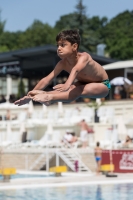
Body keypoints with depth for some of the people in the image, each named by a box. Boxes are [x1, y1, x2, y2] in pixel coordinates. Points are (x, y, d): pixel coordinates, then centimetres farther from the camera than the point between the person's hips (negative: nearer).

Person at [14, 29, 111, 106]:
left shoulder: (84, 57, -32)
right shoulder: (63, 63, -13)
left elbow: (75, 70, -53)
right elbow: (47, 79, -18)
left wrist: (67, 85, -71)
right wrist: (32, 93, -27)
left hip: (102, 85, -7)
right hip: (84, 83, 7)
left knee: (77, 91, -34)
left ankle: (50, 97, -50)